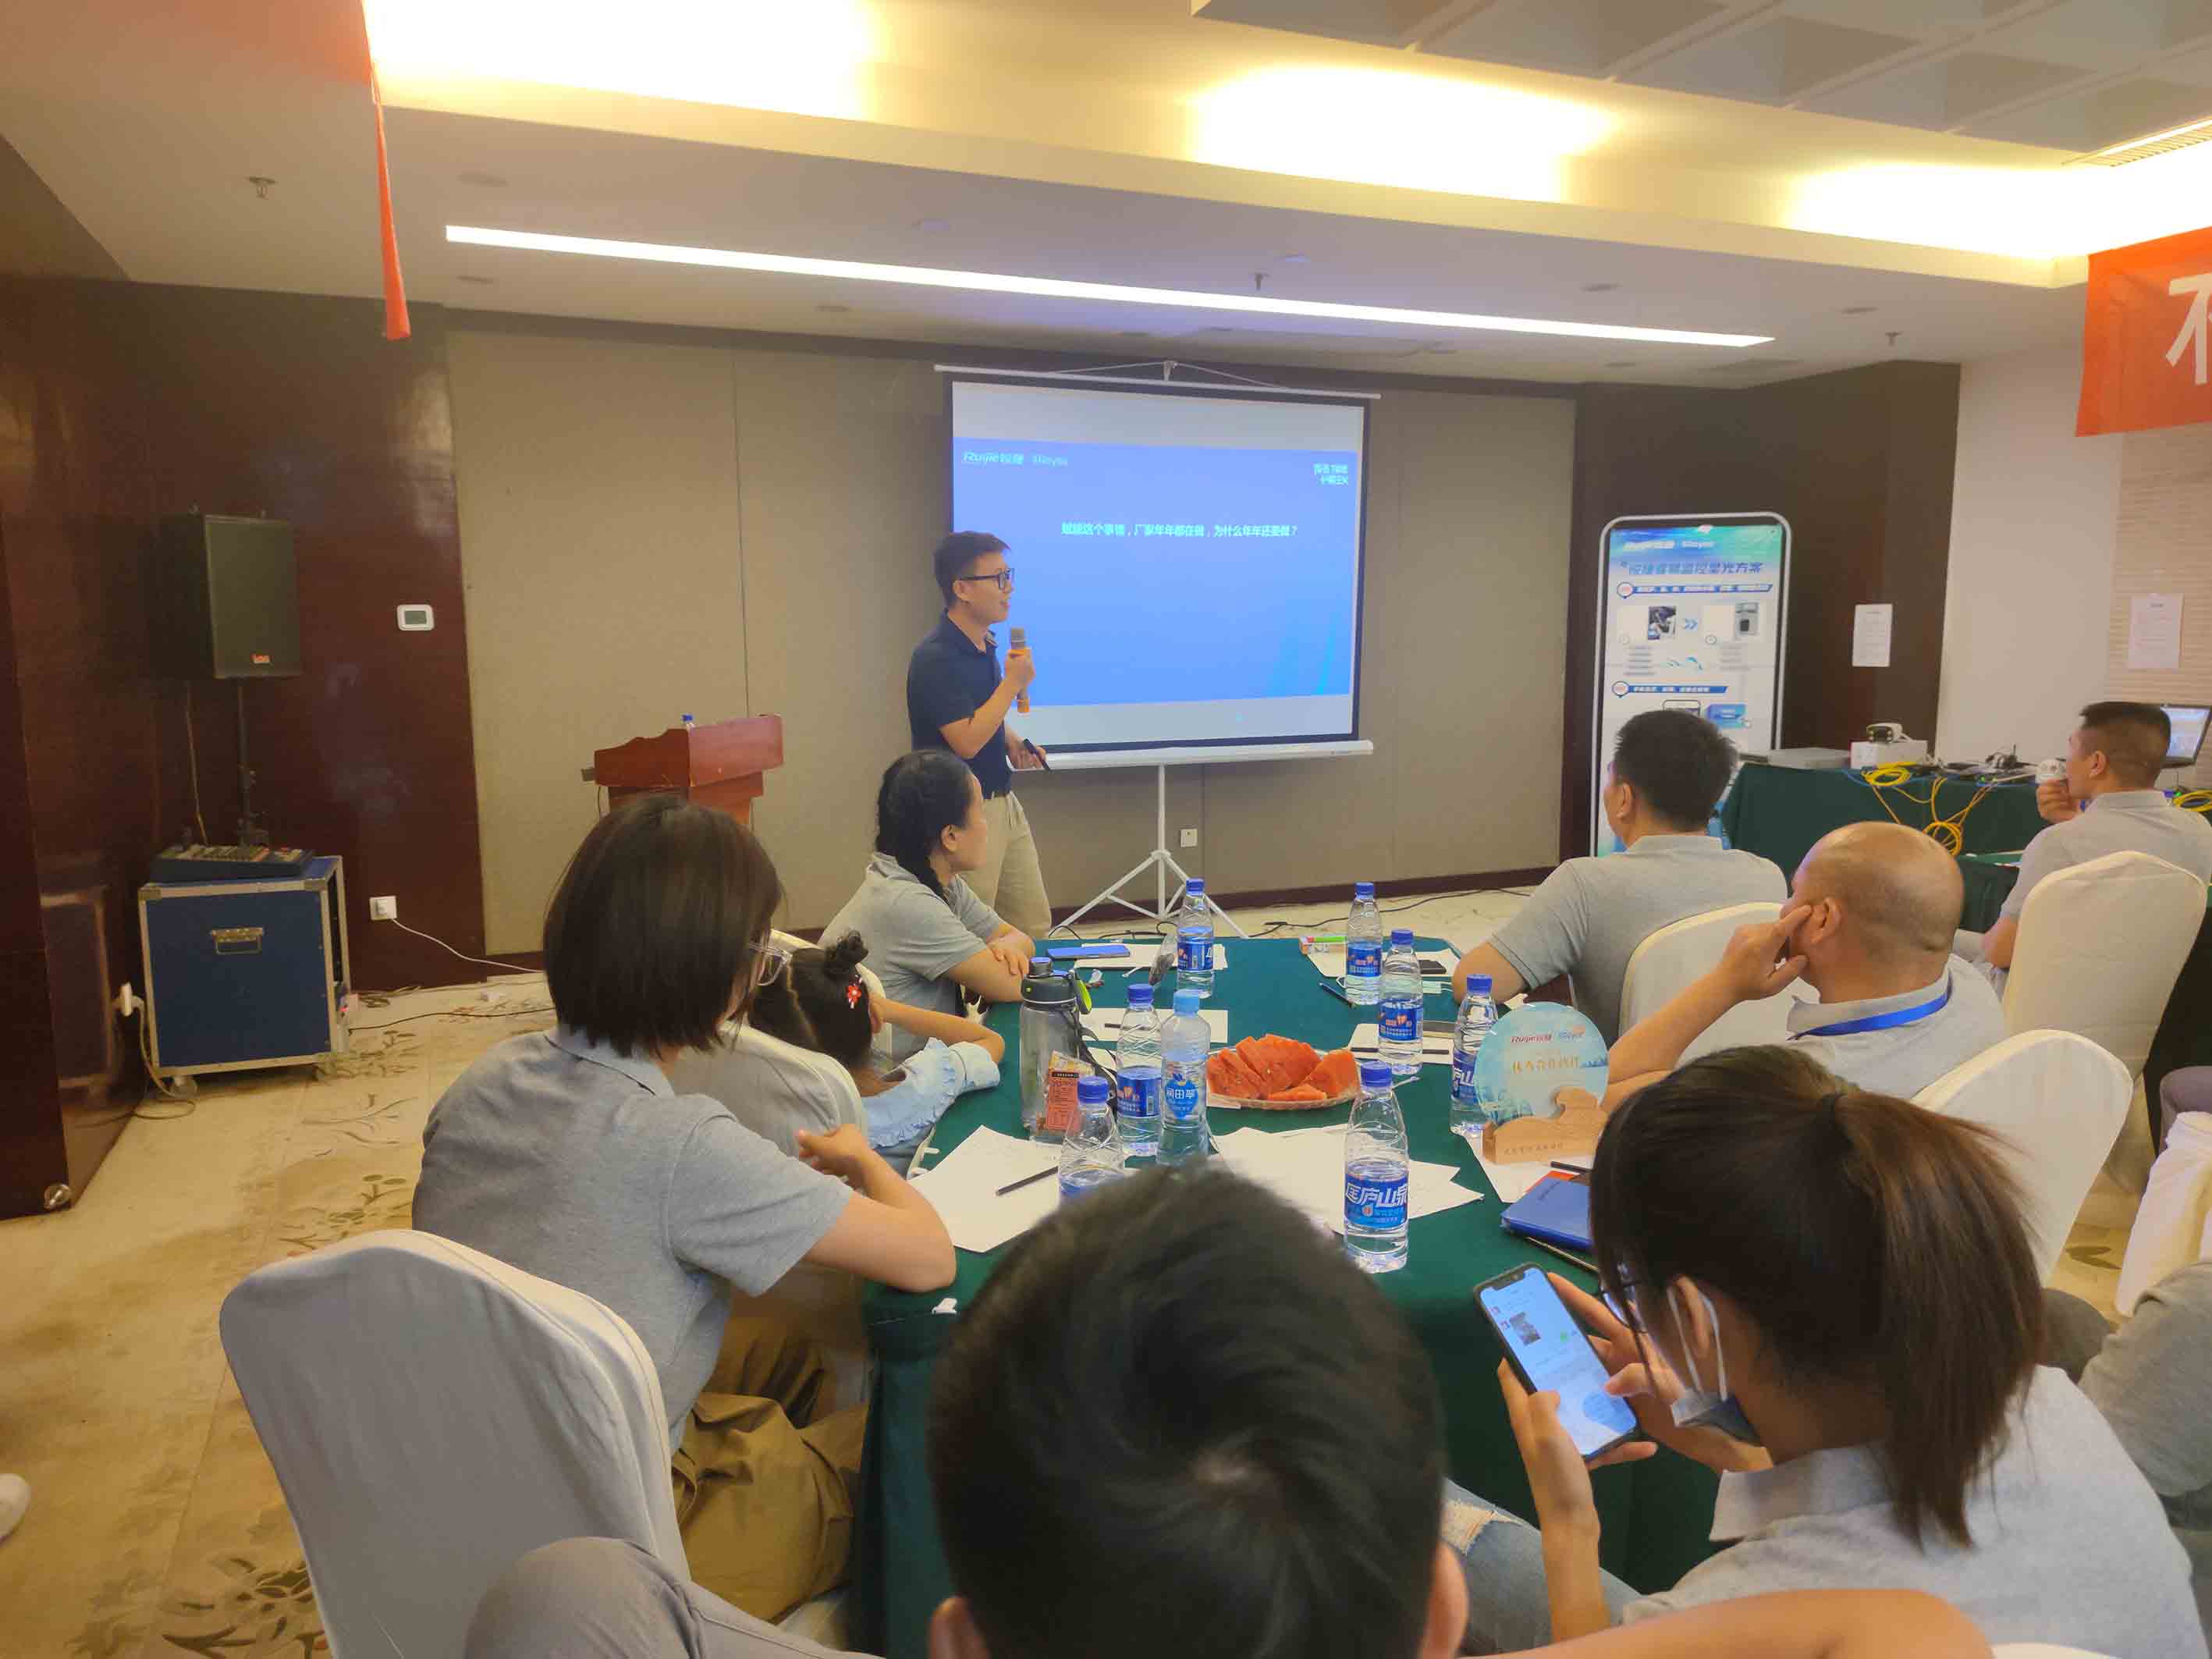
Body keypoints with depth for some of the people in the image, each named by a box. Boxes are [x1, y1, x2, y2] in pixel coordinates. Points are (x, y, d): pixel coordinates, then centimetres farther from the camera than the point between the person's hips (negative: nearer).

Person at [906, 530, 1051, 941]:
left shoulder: (984, 644, 8)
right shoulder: (935, 658, -20)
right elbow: (967, 742, -25)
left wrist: (1013, 741, 5)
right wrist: (1013, 684, -19)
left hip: (1003, 801, 9)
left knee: (1033, 926, 15)